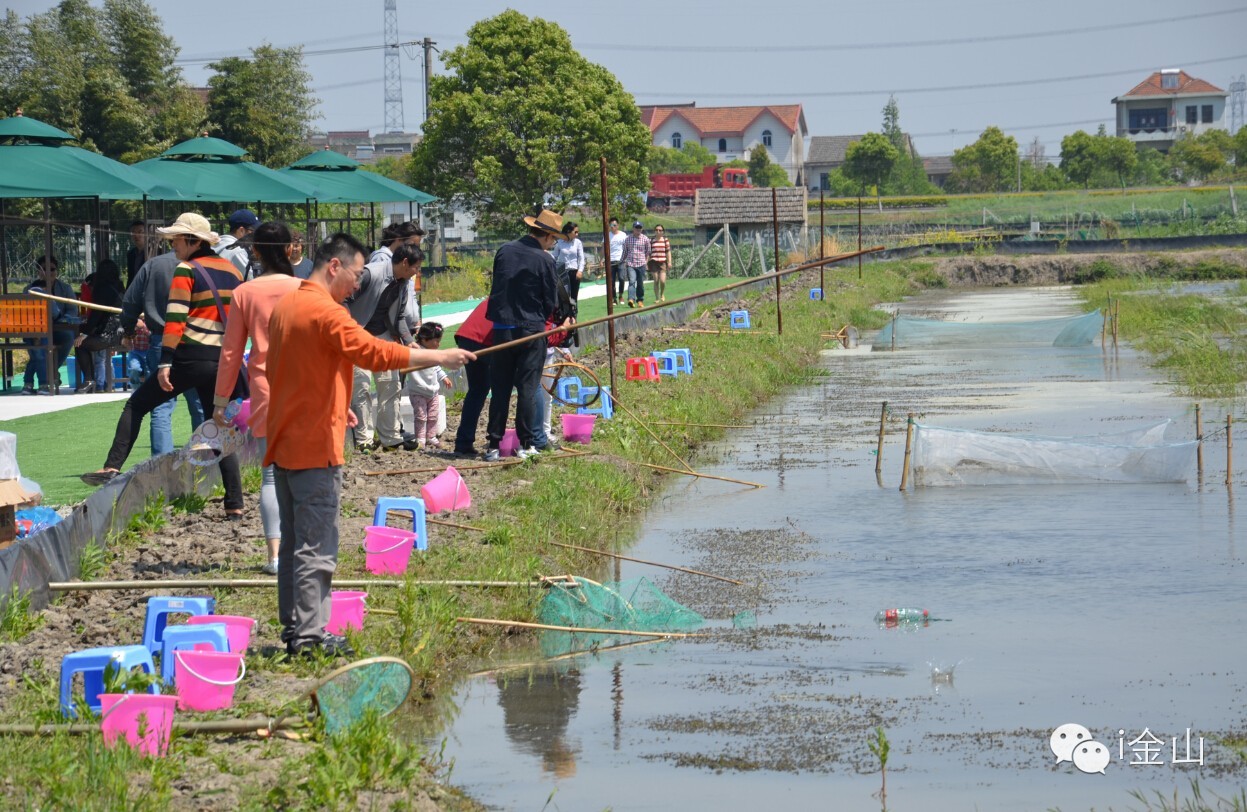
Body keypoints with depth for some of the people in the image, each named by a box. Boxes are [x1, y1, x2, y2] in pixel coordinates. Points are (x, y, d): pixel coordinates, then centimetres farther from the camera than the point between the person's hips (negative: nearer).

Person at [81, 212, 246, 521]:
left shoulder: (186, 270, -6)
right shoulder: (232, 270, 13)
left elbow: (175, 319, -14)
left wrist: (165, 363, -17)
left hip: (192, 357, -6)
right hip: (223, 361, 6)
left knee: (136, 405, 6)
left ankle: (112, 468, -7)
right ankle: (235, 505, 6)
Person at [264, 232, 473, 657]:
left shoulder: (284, 306, 14)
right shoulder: (325, 312, -16)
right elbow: (374, 351, -23)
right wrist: (439, 357, -18)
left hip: (283, 443, 9)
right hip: (315, 446, -9)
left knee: (293, 542, 13)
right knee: (316, 546, -7)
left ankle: (293, 630, 17)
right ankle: (311, 635, -7)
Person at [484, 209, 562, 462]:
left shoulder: (504, 251, 3)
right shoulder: (544, 260, -10)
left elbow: (496, 287, 11)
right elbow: (551, 302, -4)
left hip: (502, 328, 4)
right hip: (531, 329, -4)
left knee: (500, 388, 7)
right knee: (528, 388, 3)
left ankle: (494, 445, 6)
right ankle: (526, 444, 4)